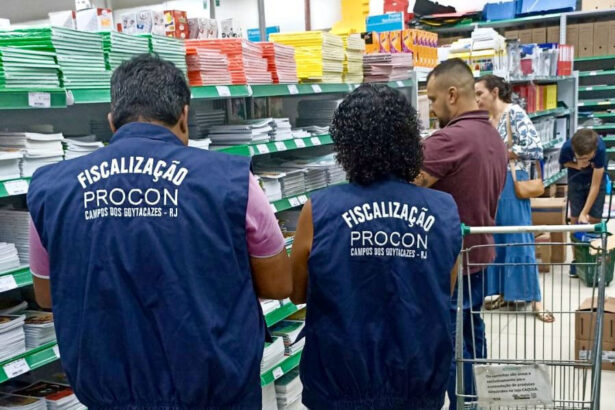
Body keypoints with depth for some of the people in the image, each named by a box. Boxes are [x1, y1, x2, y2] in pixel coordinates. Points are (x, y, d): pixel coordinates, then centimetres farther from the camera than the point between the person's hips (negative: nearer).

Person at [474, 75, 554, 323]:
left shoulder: (515, 114, -10)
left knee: (520, 242, -3)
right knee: (495, 240, 10)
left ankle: (535, 300, 6)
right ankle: (503, 292, 22)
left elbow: (536, 149, -17)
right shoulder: (486, 120, 11)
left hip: (512, 184, -7)